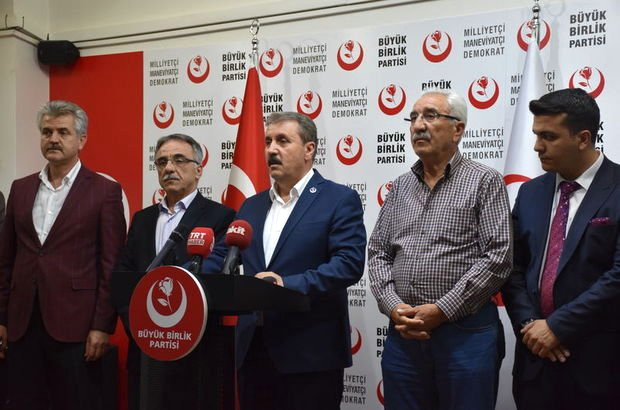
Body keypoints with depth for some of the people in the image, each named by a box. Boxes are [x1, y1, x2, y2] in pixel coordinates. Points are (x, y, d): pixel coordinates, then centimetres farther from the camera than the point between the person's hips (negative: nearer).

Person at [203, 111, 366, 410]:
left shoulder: (340, 200, -3)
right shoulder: (252, 206, 16)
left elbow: (350, 262, -14)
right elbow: (221, 259, 12)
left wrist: (289, 284, -24)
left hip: (311, 353, -5)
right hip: (253, 351, 6)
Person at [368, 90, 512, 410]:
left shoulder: (485, 182, -1)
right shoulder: (400, 187, 13)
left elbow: (498, 256, -9)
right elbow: (378, 253, 12)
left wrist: (441, 310, -13)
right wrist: (393, 307, -6)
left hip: (466, 333, -4)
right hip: (403, 332, 4)